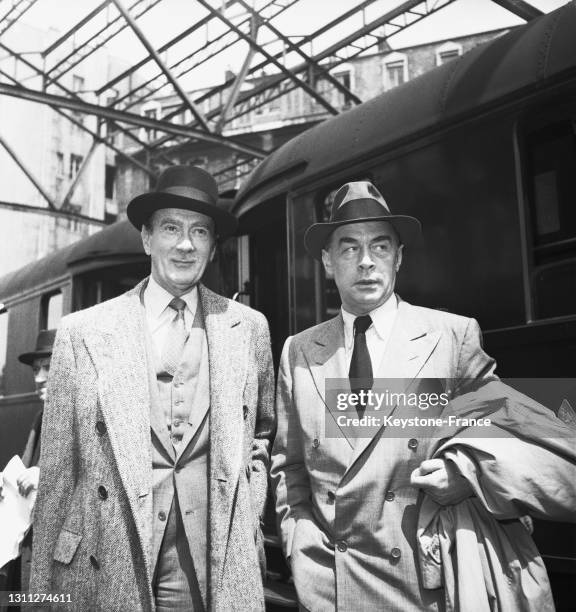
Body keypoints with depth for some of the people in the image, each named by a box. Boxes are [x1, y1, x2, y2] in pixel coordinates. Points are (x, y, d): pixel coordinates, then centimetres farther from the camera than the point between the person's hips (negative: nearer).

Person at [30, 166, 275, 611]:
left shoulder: (249, 328, 0)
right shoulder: (82, 332, -5)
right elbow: (57, 471, -3)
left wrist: (249, 516, 3)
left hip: (221, 572, 1)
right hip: (107, 573, -1)